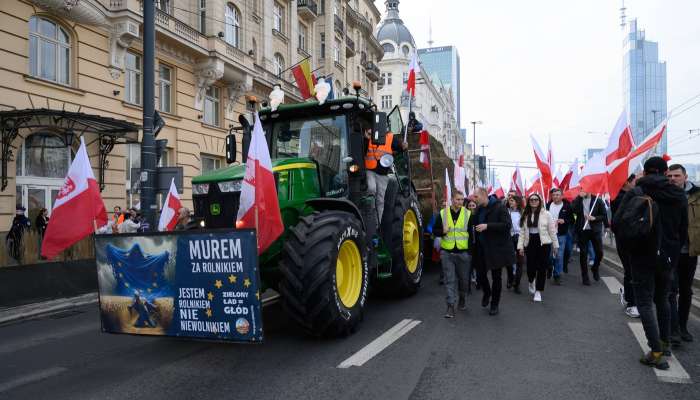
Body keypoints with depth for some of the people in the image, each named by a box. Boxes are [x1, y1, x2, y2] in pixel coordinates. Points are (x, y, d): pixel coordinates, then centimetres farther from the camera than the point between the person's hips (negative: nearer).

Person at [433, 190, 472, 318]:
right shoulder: (443, 213, 3)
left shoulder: (468, 214, 2)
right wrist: (443, 231, -14)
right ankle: (450, 306, 2)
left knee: (464, 278, 12)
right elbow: (435, 231, 8)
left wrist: (471, 248, -5)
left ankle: (462, 299, 37)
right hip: (447, 252, 0)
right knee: (449, 280, -1)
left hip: (463, 252, 0)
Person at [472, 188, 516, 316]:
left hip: (497, 248, -5)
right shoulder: (479, 209, 6)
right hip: (481, 248, 5)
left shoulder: (499, 207, -13)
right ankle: (487, 293, 37)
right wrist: (476, 245, 8)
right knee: (480, 273, 7)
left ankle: (494, 304, 22)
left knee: (496, 277, 6)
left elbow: (507, 225, -20)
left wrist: (487, 226, -25)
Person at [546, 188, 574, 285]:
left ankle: (557, 275, 11)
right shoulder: (548, 205, 4)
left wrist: (564, 221, -16)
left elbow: (572, 220, 1)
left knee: (559, 256, 0)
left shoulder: (567, 207, -2)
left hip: (561, 235, -2)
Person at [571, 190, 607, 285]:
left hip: (595, 230, 0)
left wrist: (594, 218, -16)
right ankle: (585, 277, 16)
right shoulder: (578, 200, 4)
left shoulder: (597, 200, 0)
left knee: (599, 252, 0)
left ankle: (595, 268, 30)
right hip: (582, 230, 1)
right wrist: (580, 197, -17)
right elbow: (573, 209, -17)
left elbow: (604, 215, 0)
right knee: (583, 254, 5)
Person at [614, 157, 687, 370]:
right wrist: (674, 251, 17)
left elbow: (618, 222, -15)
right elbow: (684, 230, 6)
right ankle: (665, 343, 33)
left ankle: (657, 353, -4)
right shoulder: (679, 195, 2)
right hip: (668, 257, 5)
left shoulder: (635, 193, -11)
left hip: (643, 256, -5)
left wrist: (629, 245, 3)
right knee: (662, 300, 22)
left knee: (645, 303, 0)